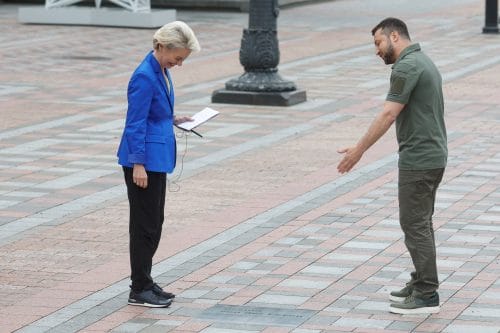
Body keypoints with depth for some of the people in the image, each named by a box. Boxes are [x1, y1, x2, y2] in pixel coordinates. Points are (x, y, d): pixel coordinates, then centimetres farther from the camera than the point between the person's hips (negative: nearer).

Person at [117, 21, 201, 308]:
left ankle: (145, 282, 23)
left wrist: (172, 120, 7)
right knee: (145, 224, -3)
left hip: (157, 157, 10)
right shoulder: (145, 77, -20)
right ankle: (139, 290, 4)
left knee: (154, 223, 15)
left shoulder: (162, 71, 9)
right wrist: (138, 164, -21)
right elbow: (136, 123, -20)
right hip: (144, 160, -10)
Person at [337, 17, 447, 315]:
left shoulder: (406, 67, -18)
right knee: (420, 223, 16)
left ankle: (427, 296, -3)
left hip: (418, 159, -10)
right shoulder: (424, 62, 15)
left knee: (414, 224, -5)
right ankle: (422, 284, 22)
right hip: (433, 155, 10)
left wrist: (359, 150, -19)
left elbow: (388, 115, -22)